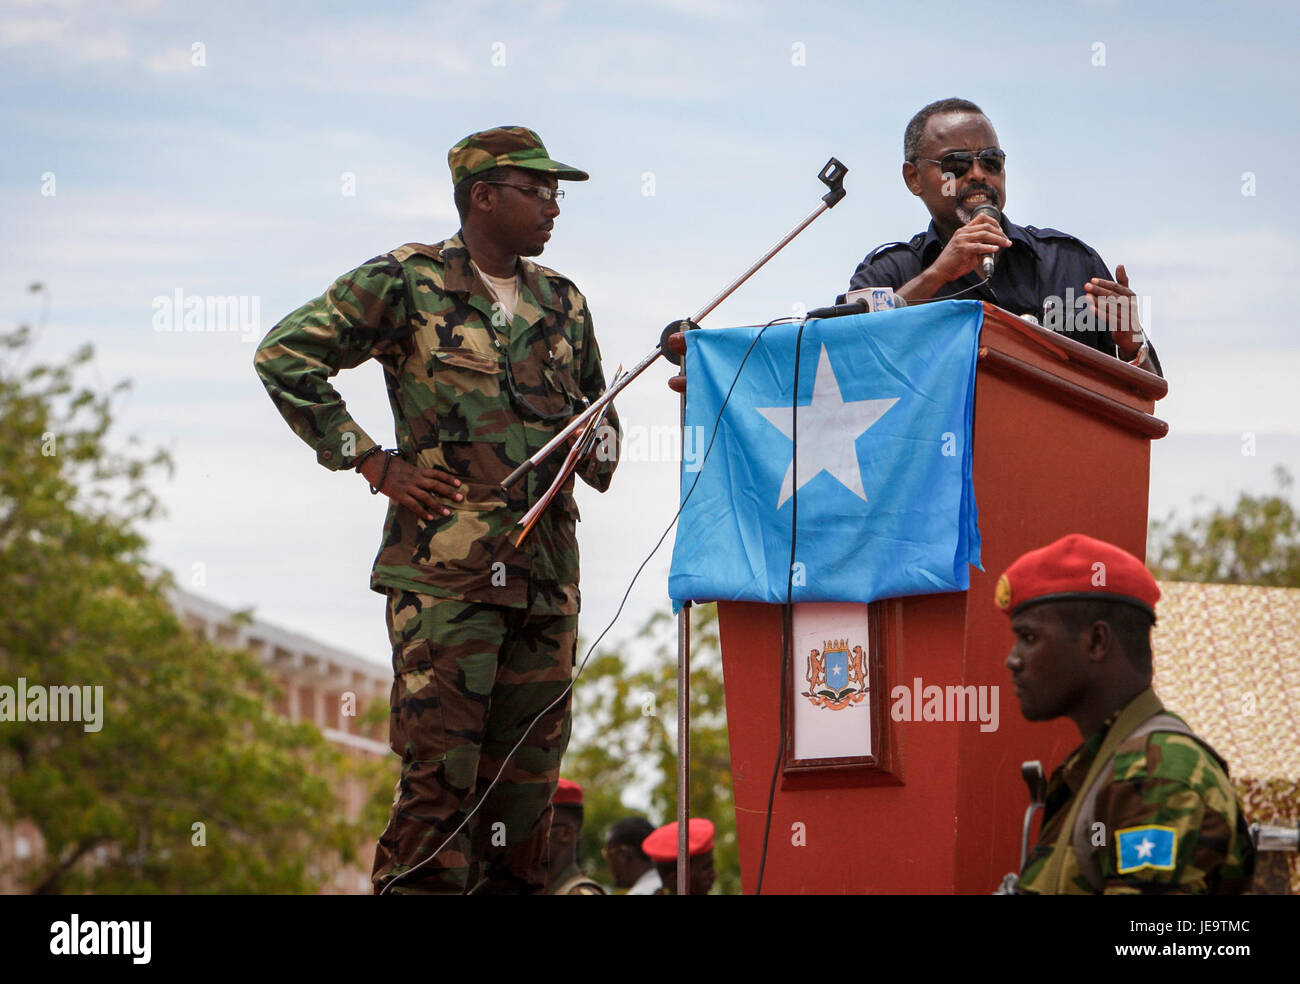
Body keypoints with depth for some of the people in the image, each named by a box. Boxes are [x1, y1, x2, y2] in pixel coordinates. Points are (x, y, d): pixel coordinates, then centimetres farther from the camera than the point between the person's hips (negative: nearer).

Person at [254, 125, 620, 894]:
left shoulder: (562, 303, 17)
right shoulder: (406, 282, -2)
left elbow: (598, 412, 31)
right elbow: (285, 356, -4)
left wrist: (596, 456, 6)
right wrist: (373, 463, -7)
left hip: (547, 567, 6)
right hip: (444, 566, -6)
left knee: (528, 769, 6)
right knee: (441, 765, -11)